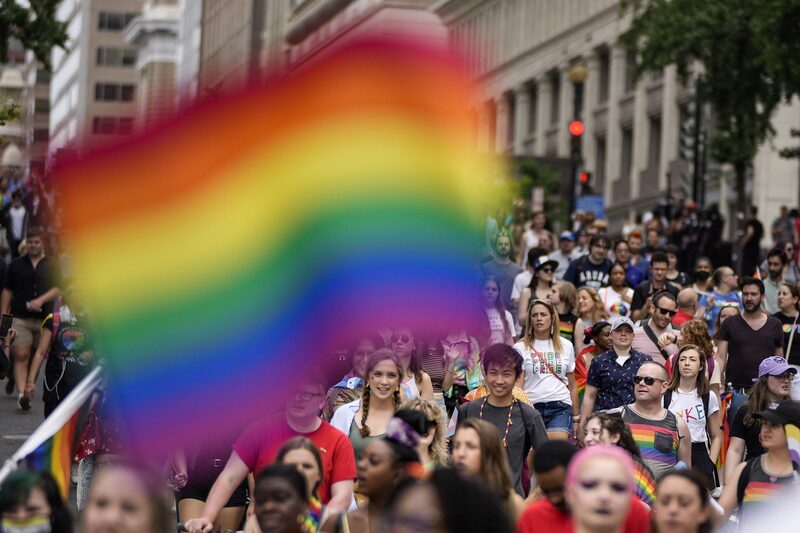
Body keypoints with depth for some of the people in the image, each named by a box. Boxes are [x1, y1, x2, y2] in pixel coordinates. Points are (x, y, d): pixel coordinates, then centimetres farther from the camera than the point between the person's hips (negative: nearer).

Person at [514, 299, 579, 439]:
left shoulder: (566, 346, 14)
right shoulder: (521, 348, 6)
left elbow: (572, 386, 18)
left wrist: (576, 418, 15)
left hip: (560, 407, 1)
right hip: (531, 407, -1)